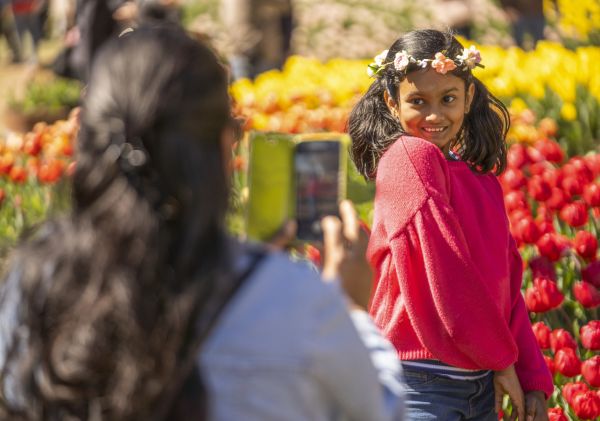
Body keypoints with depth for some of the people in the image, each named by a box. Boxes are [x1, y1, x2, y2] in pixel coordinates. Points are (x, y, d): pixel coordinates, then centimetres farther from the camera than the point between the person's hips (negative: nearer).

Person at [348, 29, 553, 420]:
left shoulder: (481, 179, 12)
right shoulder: (409, 155, -11)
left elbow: (507, 285, 12)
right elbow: (443, 268, -16)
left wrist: (534, 380, 3)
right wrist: (501, 357, -9)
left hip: (480, 384, 8)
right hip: (422, 384, -8)